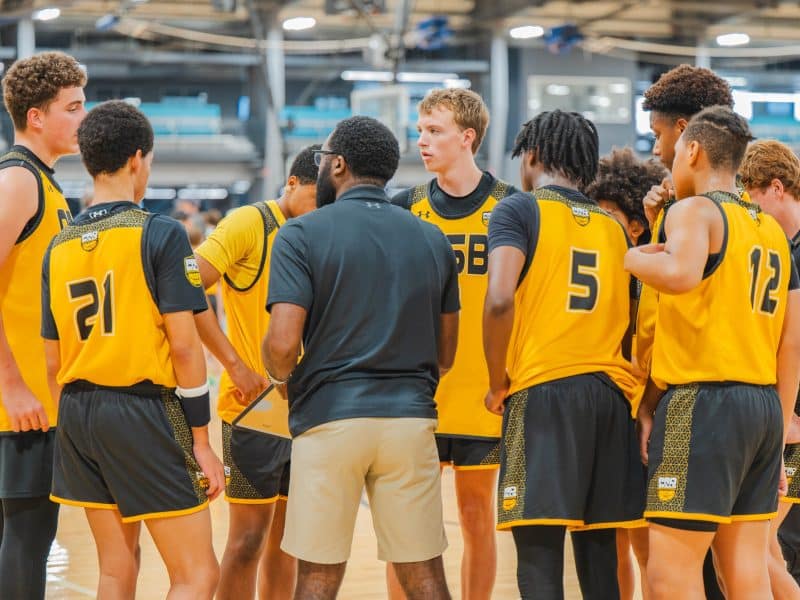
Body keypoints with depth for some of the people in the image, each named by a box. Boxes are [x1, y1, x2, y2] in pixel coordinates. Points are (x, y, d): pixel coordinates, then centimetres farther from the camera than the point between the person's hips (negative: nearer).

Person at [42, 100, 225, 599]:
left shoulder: (60, 246, 9)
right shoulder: (160, 234, -8)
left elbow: (54, 358, 12)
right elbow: (183, 345, -12)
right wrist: (201, 441, -7)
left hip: (79, 411, 7)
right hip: (145, 409, -7)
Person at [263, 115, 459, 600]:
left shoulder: (303, 234, -4)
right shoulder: (432, 240, 10)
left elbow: (283, 344, -12)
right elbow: (445, 355, 15)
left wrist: (280, 376, 9)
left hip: (328, 418, -3)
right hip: (411, 416, 3)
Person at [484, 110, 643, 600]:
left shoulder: (520, 210, 2)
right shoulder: (614, 227, 18)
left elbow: (500, 299, -13)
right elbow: (630, 327, 16)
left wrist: (498, 384, -3)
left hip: (543, 391, -5)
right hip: (612, 393, 6)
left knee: (539, 555, -8)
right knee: (600, 550, 10)